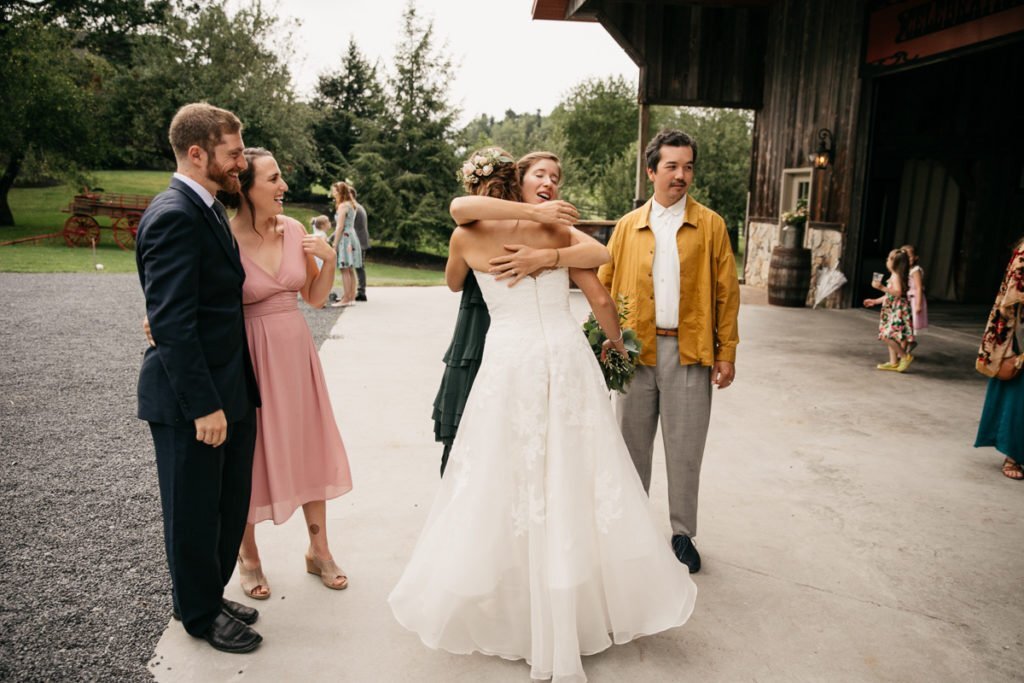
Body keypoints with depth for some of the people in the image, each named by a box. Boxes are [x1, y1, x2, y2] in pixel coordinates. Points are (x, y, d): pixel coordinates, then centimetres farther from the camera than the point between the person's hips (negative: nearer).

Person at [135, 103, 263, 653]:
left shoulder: (205, 209, 12)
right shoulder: (174, 216, -19)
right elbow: (170, 322, -23)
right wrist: (203, 405, -22)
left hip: (227, 388, 9)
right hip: (190, 399, -9)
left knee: (229, 505, 20)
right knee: (195, 513, 10)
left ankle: (207, 596, 40)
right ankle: (201, 614, 31)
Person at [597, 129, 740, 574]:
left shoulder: (710, 224, 4)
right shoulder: (627, 226, 8)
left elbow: (726, 291, 1)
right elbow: (604, 286, 8)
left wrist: (726, 353, -4)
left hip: (690, 353, -1)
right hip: (635, 350, 2)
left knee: (685, 449, 6)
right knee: (633, 444, 11)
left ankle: (683, 534, 23)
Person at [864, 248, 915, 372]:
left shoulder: (895, 276, -14)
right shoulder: (895, 276, 16)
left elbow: (898, 292, -28)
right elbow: (890, 295, 23)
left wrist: (882, 287, -32)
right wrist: (875, 301, 25)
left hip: (898, 310, -10)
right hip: (892, 311, 10)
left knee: (887, 335, -16)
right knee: (890, 337, 12)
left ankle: (906, 356, -5)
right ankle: (893, 362, 17)